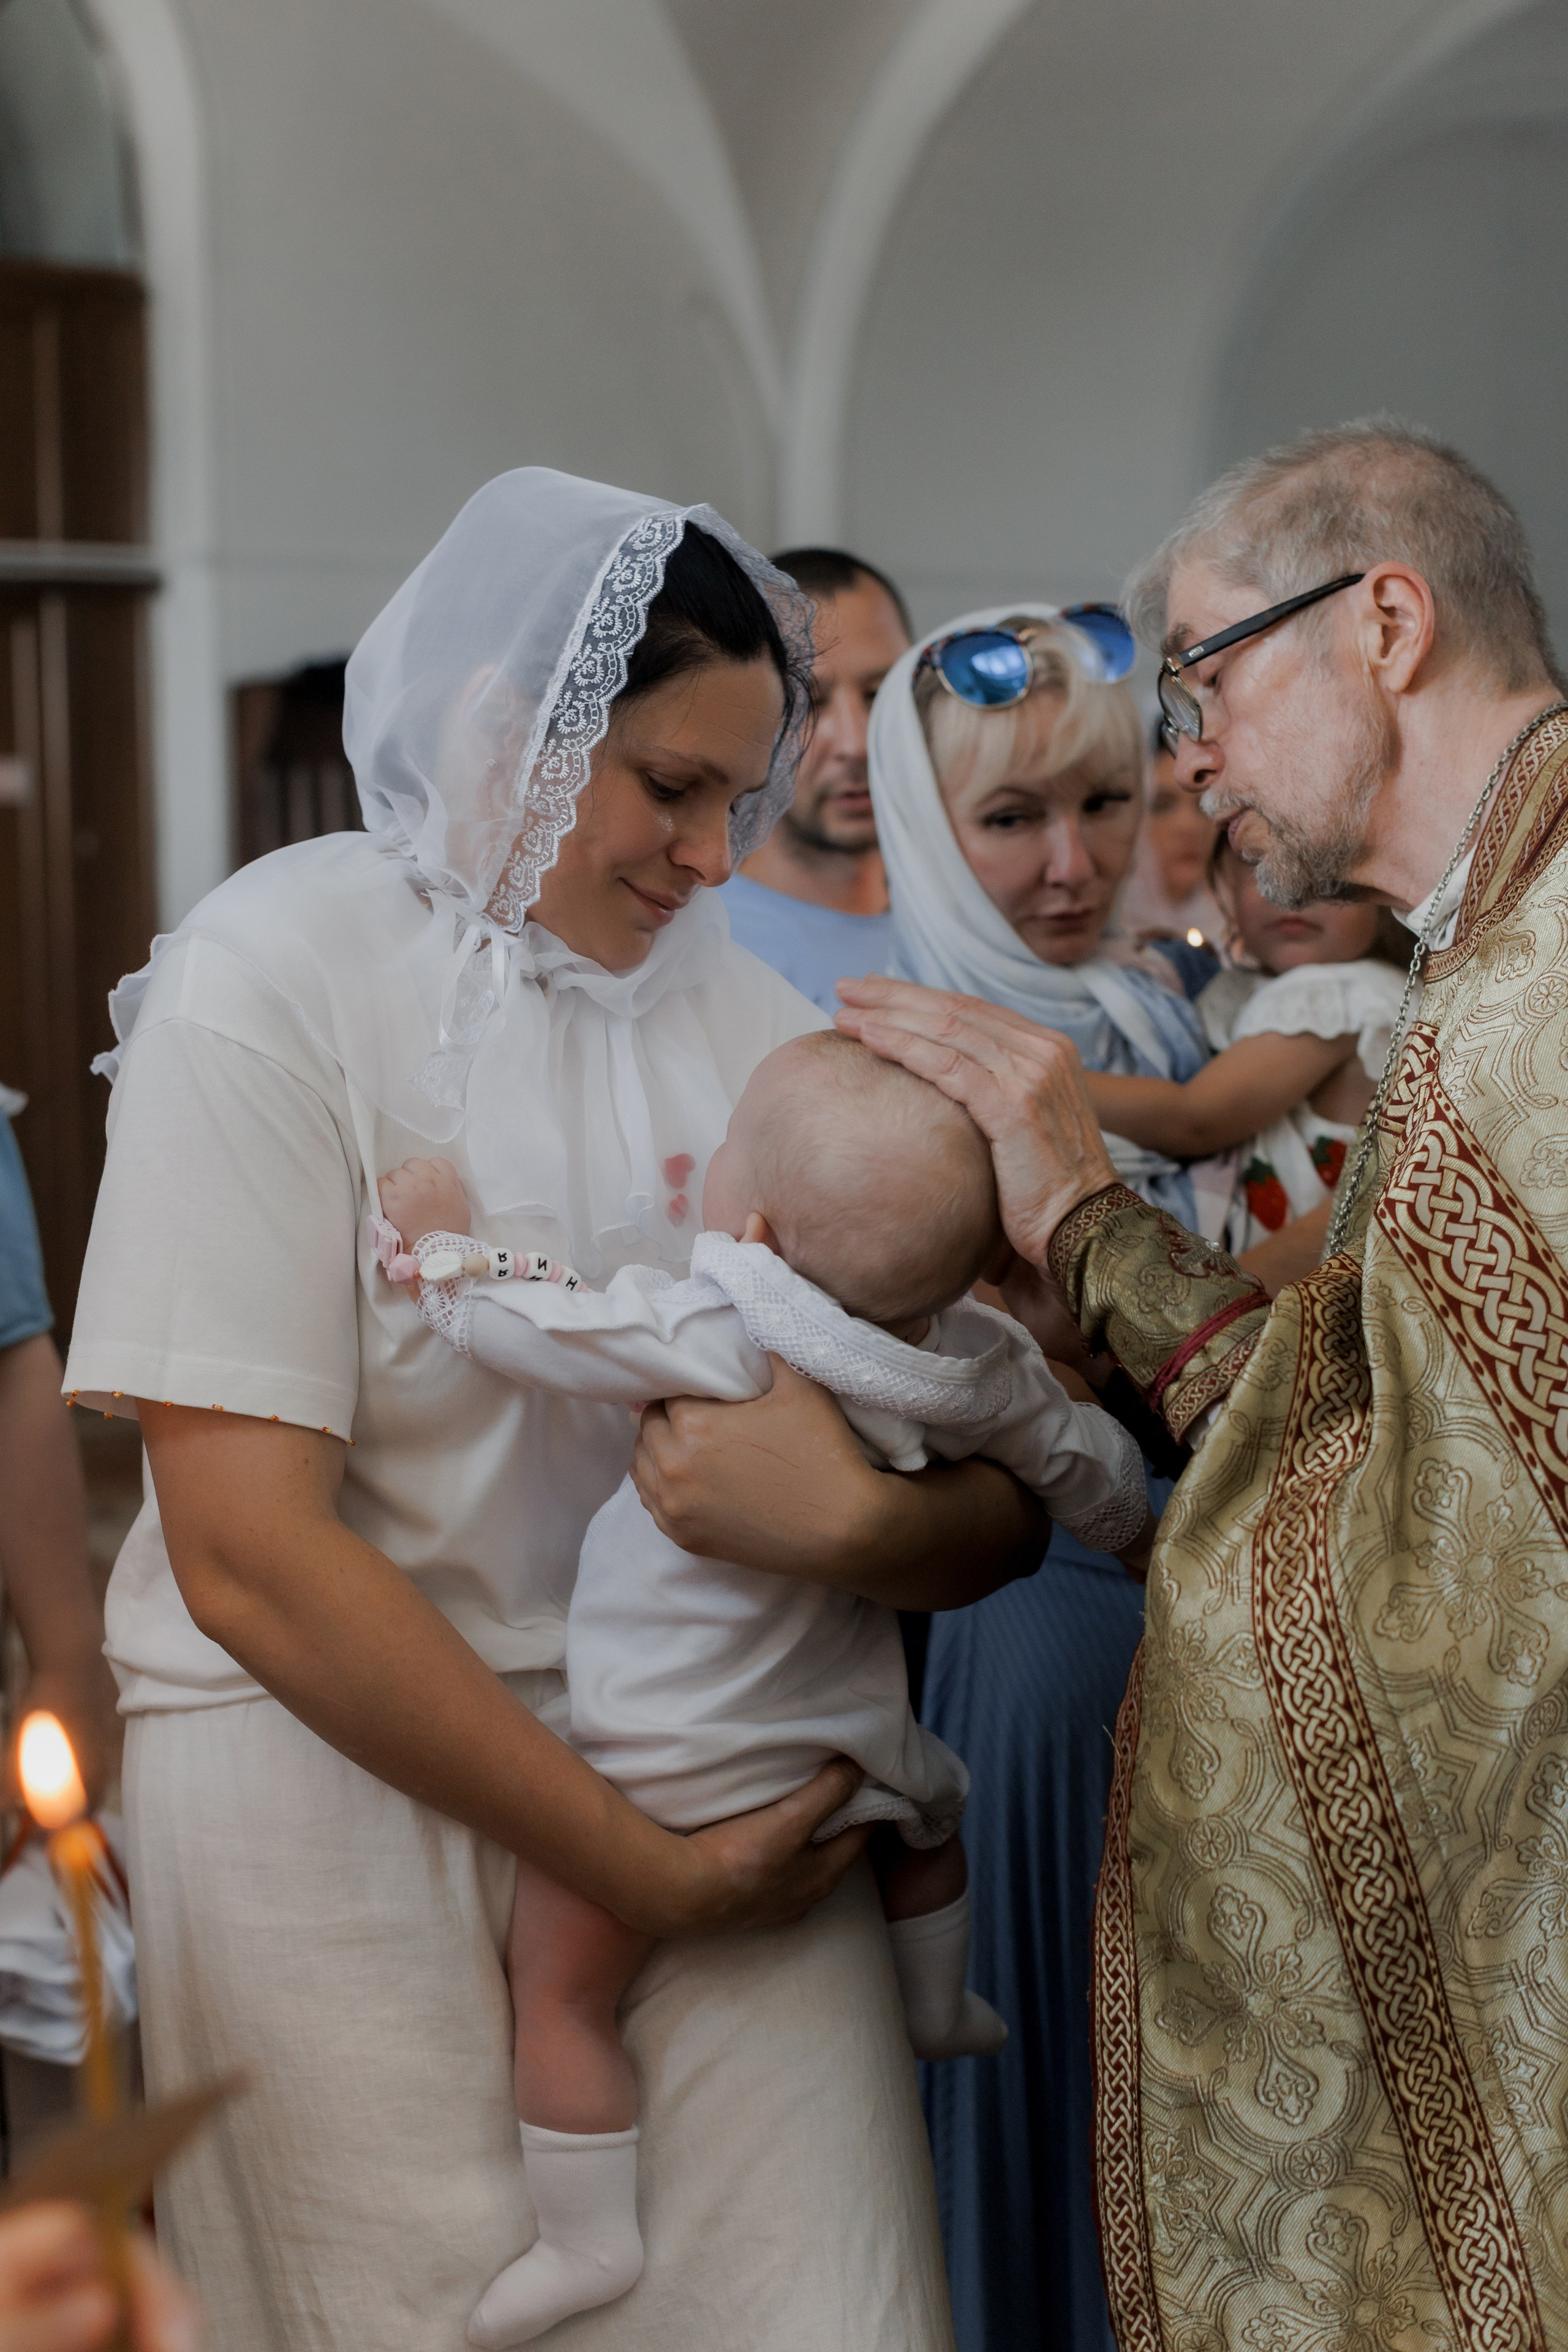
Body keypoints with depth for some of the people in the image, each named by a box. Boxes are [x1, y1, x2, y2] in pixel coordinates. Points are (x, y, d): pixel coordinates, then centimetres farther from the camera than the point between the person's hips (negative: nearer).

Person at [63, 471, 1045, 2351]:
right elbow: (250, 1556, -16)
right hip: (344, 1767, -4)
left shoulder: (742, 1010, 5)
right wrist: (626, 1863, -15)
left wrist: (873, 1525, -21)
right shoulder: (272, 981, -10)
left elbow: (1000, 1504, 4)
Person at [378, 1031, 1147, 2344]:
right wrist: (1137, 1533, 29)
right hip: (844, 1730, 6)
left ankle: (589, 2238, 14)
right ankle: (938, 2014, 56)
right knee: (929, 1808, 38)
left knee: (560, 1992, 9)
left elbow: (523, 1324, -21)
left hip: (668, 1768, -6)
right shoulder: (978, 1365, -9)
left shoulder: (707, 1338, -27)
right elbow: (1085, 1460, 7)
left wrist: (442, 1237, -2)